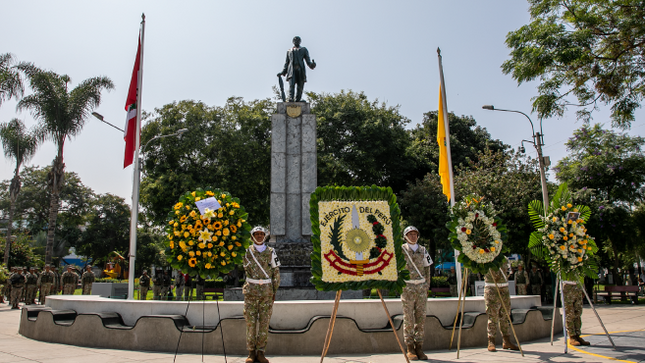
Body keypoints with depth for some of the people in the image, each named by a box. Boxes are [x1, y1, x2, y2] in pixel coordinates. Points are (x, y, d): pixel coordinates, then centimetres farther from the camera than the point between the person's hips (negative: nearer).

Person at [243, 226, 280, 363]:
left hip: (267, 290, 0)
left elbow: (276, 272, 8)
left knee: (264, 322, 2)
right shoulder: (247, 251, 5)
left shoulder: (271, 252, 6)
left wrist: (274, 291, 6)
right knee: (250, 321, 0)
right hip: (251, 290, 0)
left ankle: (260, 352, 10)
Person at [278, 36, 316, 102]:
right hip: (292, 70, 0)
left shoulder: (304, 50, 21)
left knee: (300, 86, -7)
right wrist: (283, 72, 12)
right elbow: (286, 63, 24)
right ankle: (291, 98, -34)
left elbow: (308, 61, 9)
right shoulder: (289, 51, 27)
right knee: (291, 84, -20)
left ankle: (298, 99, -3)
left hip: (300, 70, 0)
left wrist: (312, 64, -13)